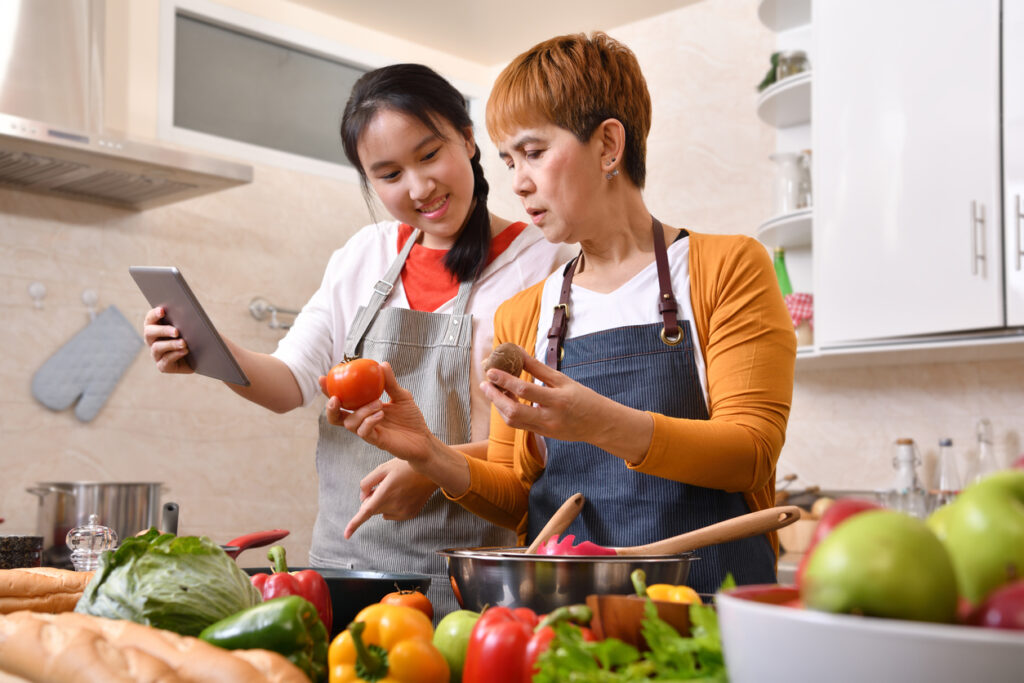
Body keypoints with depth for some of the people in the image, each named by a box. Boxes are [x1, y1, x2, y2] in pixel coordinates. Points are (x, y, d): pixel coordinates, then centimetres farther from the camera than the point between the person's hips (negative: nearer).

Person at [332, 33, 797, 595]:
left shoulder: (726, 267, 4)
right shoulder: (519, 318, 15)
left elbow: (753, 451, -6)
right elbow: (519, 500, 15)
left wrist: (604, 425, -21)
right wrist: (434, 458, -6)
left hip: (710, 602, -4)